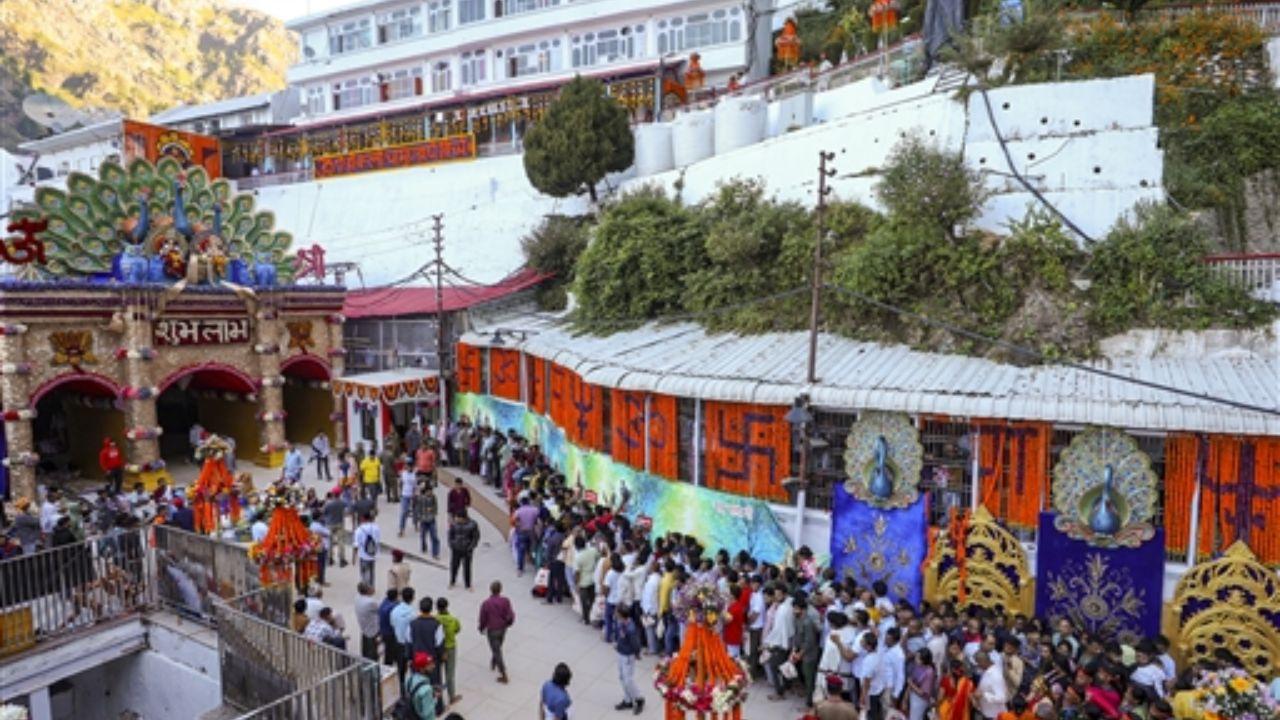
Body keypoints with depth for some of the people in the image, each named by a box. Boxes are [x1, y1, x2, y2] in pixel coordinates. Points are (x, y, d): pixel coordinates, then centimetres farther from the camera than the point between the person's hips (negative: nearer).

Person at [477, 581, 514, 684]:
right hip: (503, 628, 4)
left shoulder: (486, 604, -22)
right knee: (497, 648, 28)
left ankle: (504, 676, 9)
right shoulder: (505, 601, -15)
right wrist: (507, 623, 12)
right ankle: (493, 664, 51)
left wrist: (481, 628, 10)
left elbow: (483, 619, -10)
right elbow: (510, 616, -10)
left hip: (492, 630, -4)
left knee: (497, 652, 6)